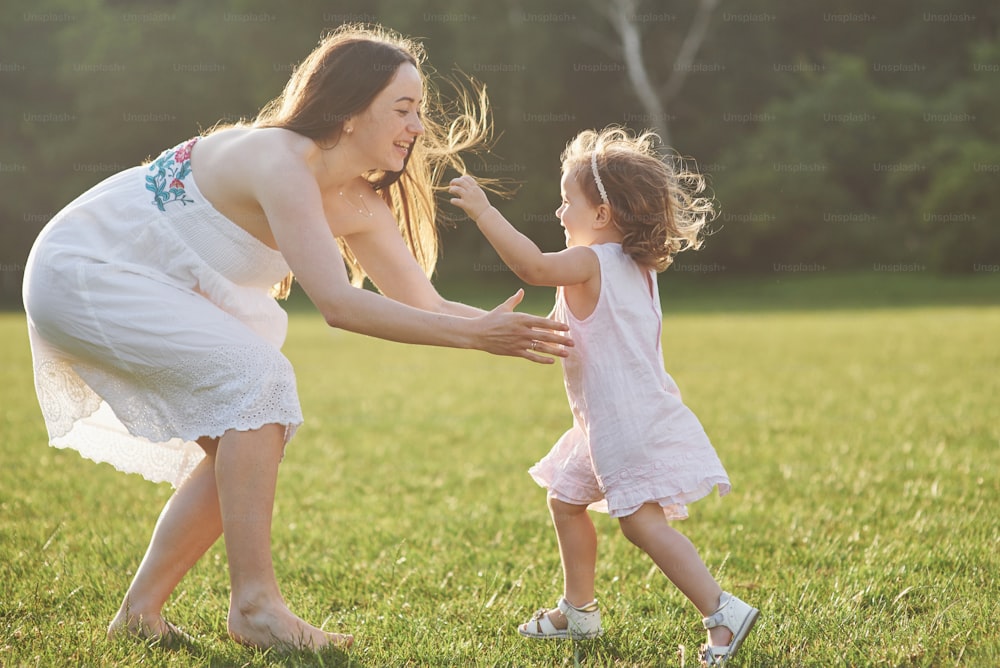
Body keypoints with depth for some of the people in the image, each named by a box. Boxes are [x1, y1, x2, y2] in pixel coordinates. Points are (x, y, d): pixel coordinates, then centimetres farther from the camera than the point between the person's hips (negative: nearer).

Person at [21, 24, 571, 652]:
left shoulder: (360, 202, 0)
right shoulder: (280, 161, -28)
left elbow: (427, 304, 1)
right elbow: (338, 303, -36)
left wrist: (527, 334, -13)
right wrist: (472, 335, -37)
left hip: (141, 289, 10)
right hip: (80, 272, -10)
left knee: (241, 444, 3)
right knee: (258, 377, -22)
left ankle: (141, 610, 9)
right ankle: (254, 604, -21)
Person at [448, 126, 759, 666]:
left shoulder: (592, 262, -16)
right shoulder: (637, 267, 13)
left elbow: (532, 266, -32)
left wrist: (483, 211, -28)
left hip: (629, 420, -10)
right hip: (608, 422, 10)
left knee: (642, 521, -14)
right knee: (566, 500, 20)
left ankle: (723, 612, -15)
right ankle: (578, 611, 31)